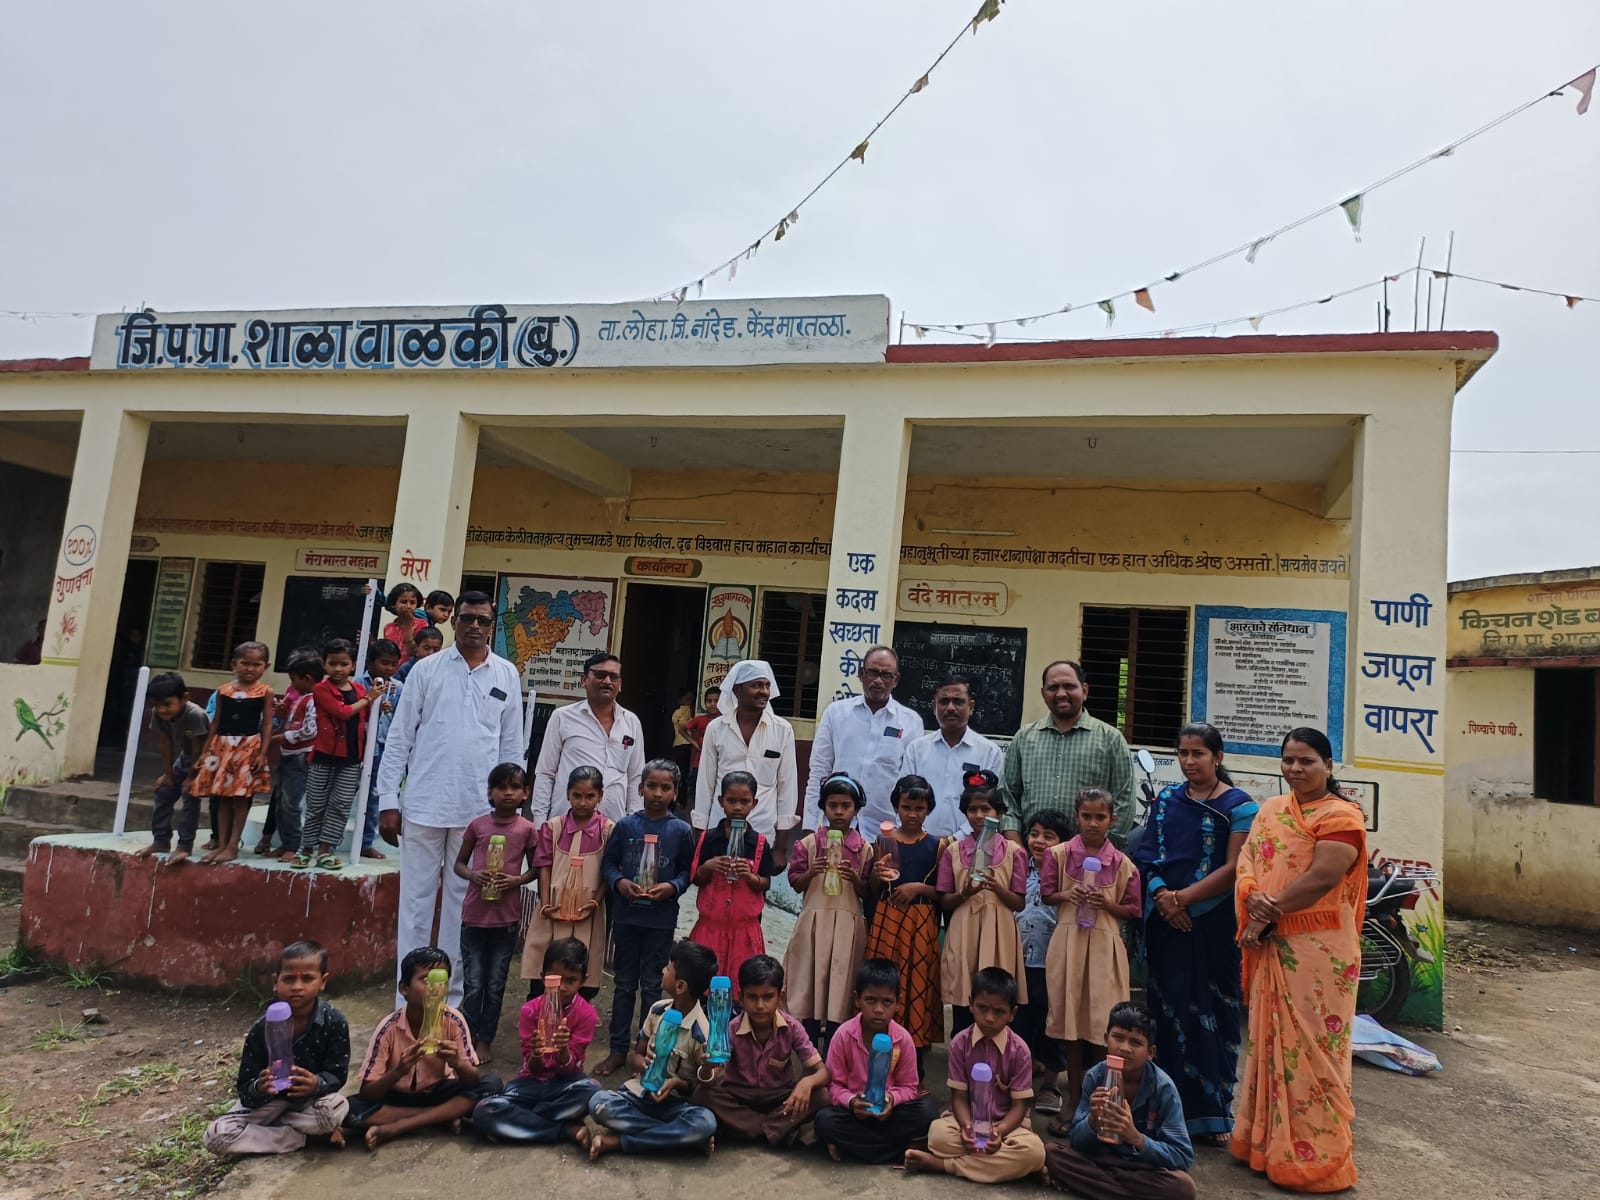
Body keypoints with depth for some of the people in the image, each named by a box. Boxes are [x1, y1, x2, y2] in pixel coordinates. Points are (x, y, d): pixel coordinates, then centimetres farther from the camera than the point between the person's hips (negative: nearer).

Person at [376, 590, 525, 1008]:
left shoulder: (507, 676, 5)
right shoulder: (426, 669, 1)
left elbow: (512, 747, 8)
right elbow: (399, 736, 1)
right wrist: (388, 800, -3)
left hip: (479, 809, 1)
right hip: (425, 803, -1)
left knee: (463, 902, 10)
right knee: (416, 899, 6)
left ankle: (452, 996, 22)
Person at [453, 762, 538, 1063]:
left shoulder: (527, 829, -3)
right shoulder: (477, 825, -1)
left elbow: (535, 868, 8)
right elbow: (459, 863, 9)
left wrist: (517, 880, -11)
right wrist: (472, 875, -12)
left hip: (507, 917, 0)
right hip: (474, 914, 0)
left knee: (495, 984, 10)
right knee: (473, 983, 6)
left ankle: (485, 1039, 25)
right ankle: (467, 1037, 21)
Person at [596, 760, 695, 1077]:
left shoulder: (681, 831, -4)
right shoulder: (626, 825, -3)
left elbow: (687, 871, 1)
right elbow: (608, 862, 3)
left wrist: (671, 887, -17)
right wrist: (620, 883, -14)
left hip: (661, 918, -1)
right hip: (626, 915, 1)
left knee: (652, 986, 10)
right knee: (624, 984, 13)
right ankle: (618, 1049, 25)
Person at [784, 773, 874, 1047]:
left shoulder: (864, 848, 3)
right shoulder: (808, 844, 2)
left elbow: (867, 893, 6)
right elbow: (796, 884, 4)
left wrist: (854, 878, -14)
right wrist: (812, 872, -15)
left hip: (848, 924, 0)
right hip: (814, 919, 0)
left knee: (841, 984, 2)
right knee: (810, 981, 4)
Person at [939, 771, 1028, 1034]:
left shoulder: (1013, 852, 2)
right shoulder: (953, 851, 6)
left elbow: (1019, 904, 3)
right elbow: (944, 902, 7)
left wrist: (996, 887, -15)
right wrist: (965, 893, -12)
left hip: (998, 935, -1)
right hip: (963, 935, 1)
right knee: (962, 1016, 4)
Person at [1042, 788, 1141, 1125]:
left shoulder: (1122, 863, 0)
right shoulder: (1059, 854, 0)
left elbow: (1133, 910, 6)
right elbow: (1046, 894, 7)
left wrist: (1108, 904, -12)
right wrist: (1066, 895, -13)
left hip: (1105, 945, 0)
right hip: (1068, 942, 1)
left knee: (1103, 1025, 1)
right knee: (1072, 1021, 9)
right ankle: (1074, 1100, 23)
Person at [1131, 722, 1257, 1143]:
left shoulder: (1238, 805, -3)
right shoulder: (1166, 800, 10)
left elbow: (1233, 869, -9)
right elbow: (1146, 855, 7)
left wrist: (1183, 898, -13)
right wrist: (1161, 895, -10)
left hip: (1214, 922, -4)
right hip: (1165, 920, 4)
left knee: (1212, 1012, 3)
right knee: (1169, 1009, 8)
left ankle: (1214, 1111, 15)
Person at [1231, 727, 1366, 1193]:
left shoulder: (1340, 816, -10)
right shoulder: (1271, 810, 12)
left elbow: (1321, 879, -19)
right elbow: (1247, 862, 5)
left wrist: (1270, 912, -13)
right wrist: (1253, 903, -15)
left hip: (1318, 949, -7)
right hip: (1270, 947, 7)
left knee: (1311, 1049, 1)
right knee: (1269, 1041, 15)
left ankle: (1315, 1157, 15)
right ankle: (1265, 1141, 29)